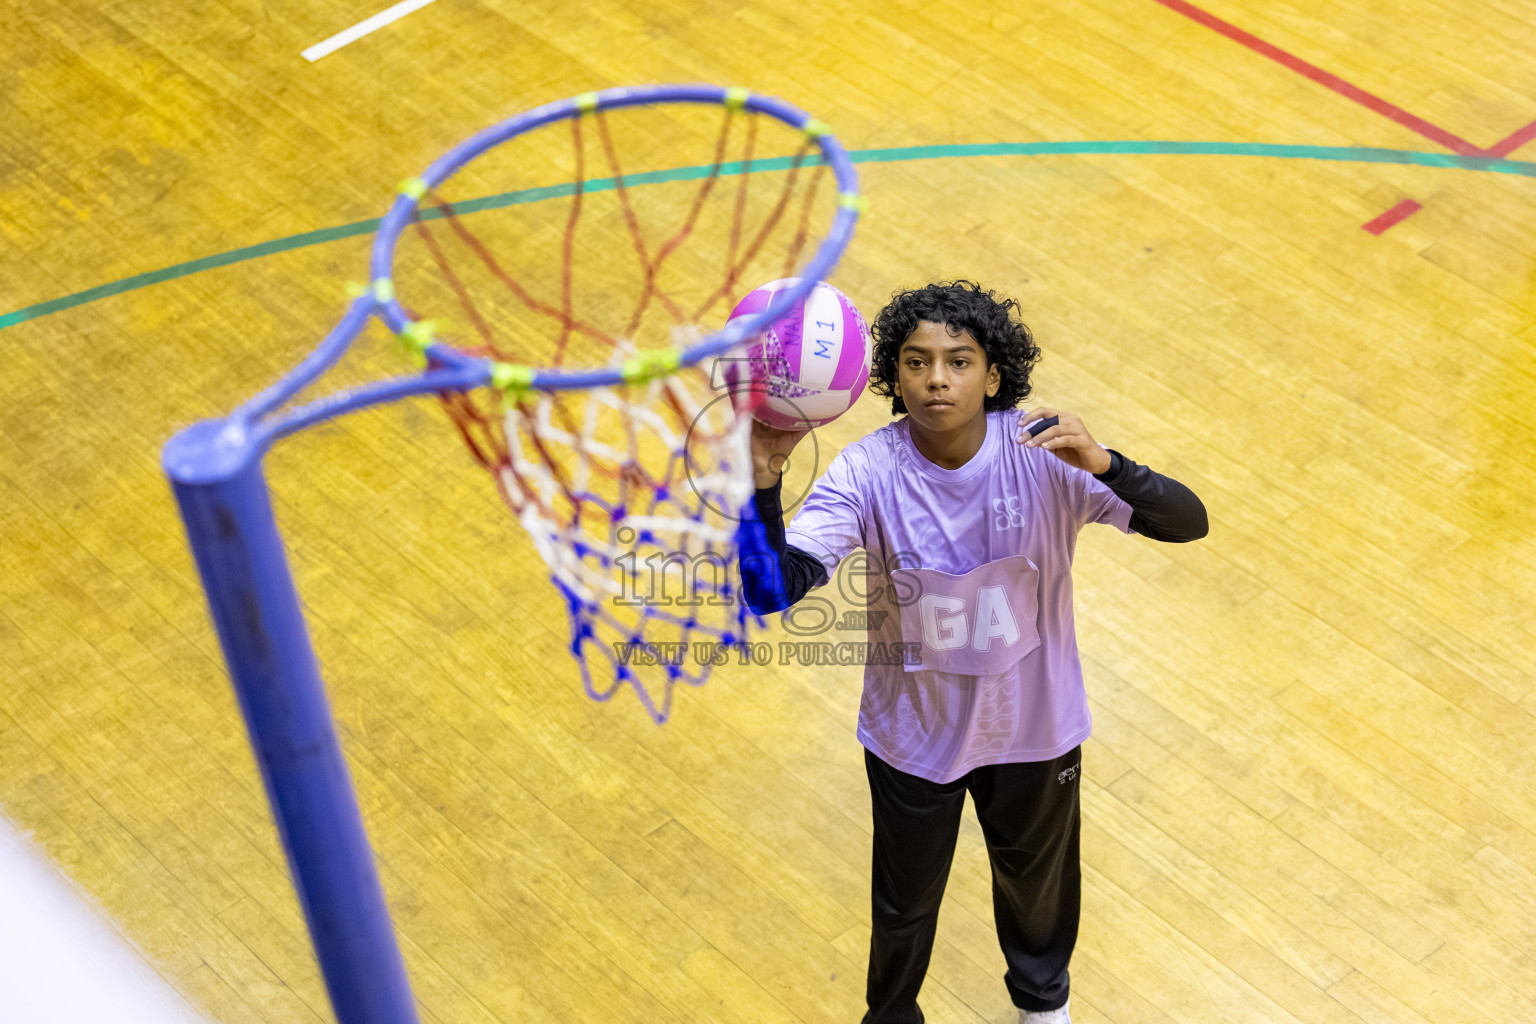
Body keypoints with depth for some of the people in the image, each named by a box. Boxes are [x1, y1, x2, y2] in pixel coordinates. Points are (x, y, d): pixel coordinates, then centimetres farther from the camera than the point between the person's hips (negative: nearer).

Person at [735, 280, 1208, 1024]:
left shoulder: (1044, 451, -24)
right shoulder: (868, 473, -25)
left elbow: (1187, 522, -28)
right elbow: (773, 591, -35)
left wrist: (1101, 464, -47)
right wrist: (762, 483, -53)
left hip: (1034, 724, 1)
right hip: (913, 733, -1)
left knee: (1038, 879, 28)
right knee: (905, 905, 20)